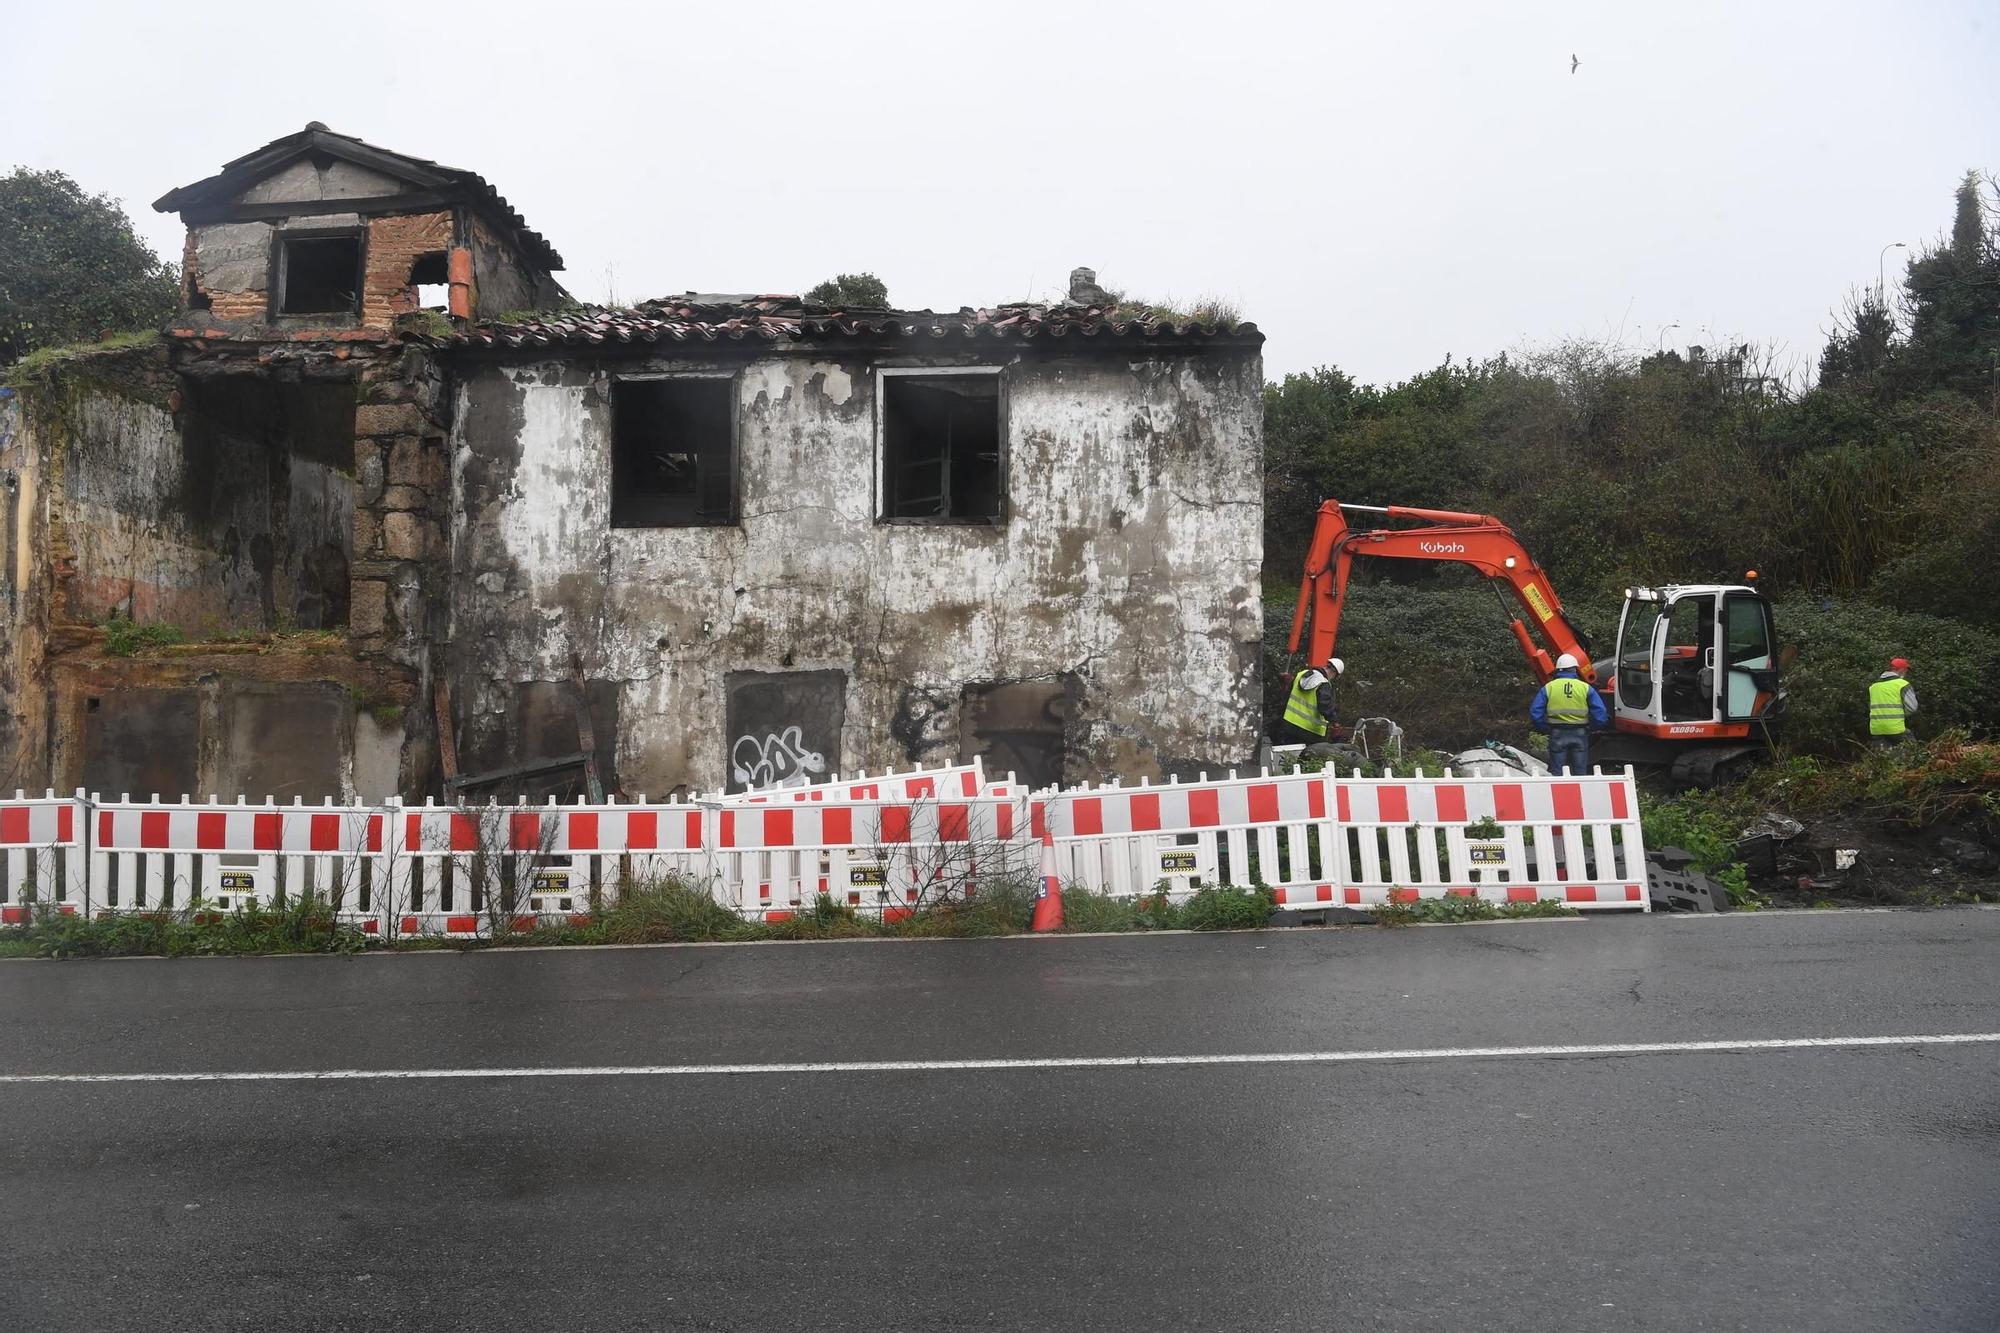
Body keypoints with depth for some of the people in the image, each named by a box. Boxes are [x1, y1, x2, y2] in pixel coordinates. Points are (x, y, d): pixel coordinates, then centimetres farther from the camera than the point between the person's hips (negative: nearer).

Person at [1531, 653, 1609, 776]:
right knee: (1580, 773, 9)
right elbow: (1600, 713, -3)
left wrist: (1545, 728, 9)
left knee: (1557, 773, 4)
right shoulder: (1585, 688, 1)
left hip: (1557, 734, -1)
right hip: (1580, 735, 1)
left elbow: (1535, 712, -3)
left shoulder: (1548, 688, 0)